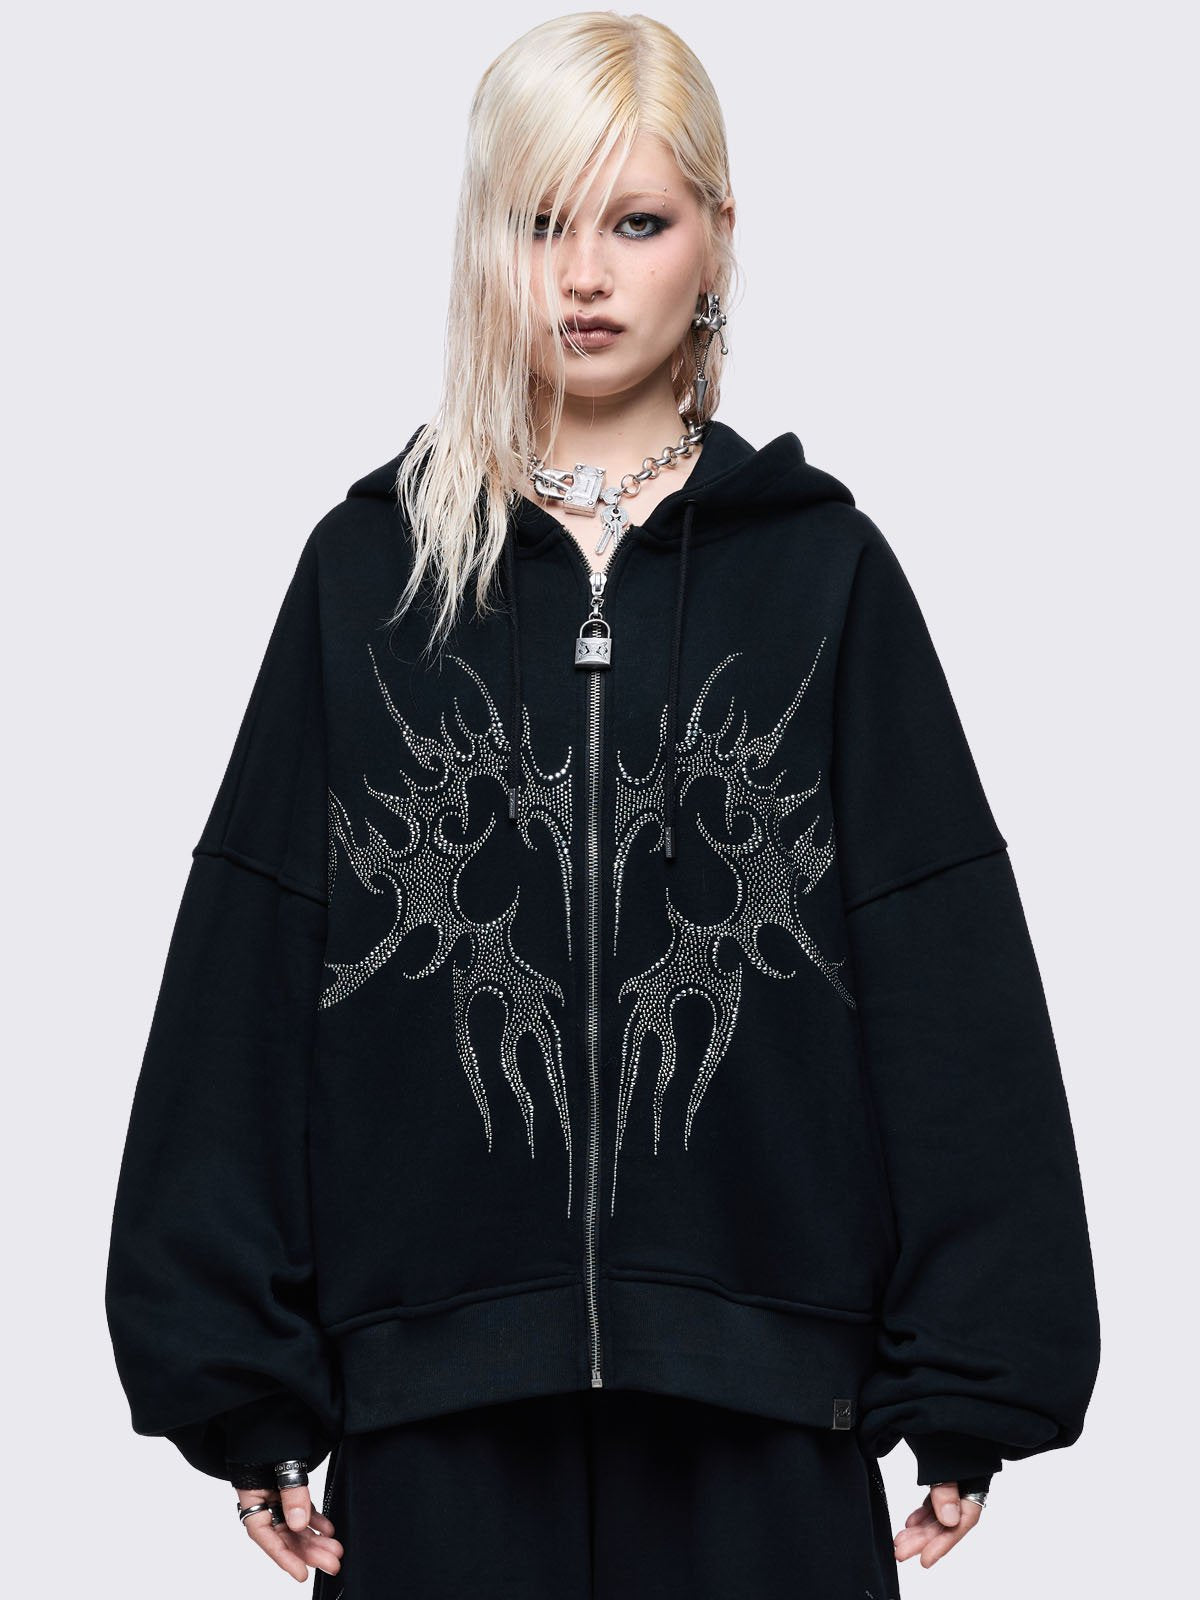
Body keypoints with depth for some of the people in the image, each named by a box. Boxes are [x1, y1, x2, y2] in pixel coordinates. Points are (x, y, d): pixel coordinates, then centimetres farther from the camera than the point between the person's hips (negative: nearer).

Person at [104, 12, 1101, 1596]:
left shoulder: (824, 571, 4)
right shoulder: (368, 571, 6)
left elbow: (948, 986, 2)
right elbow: (248, 980, 4)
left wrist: (968, 1393, -3)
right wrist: (241, 1380, 0)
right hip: (437, 1418, 1)